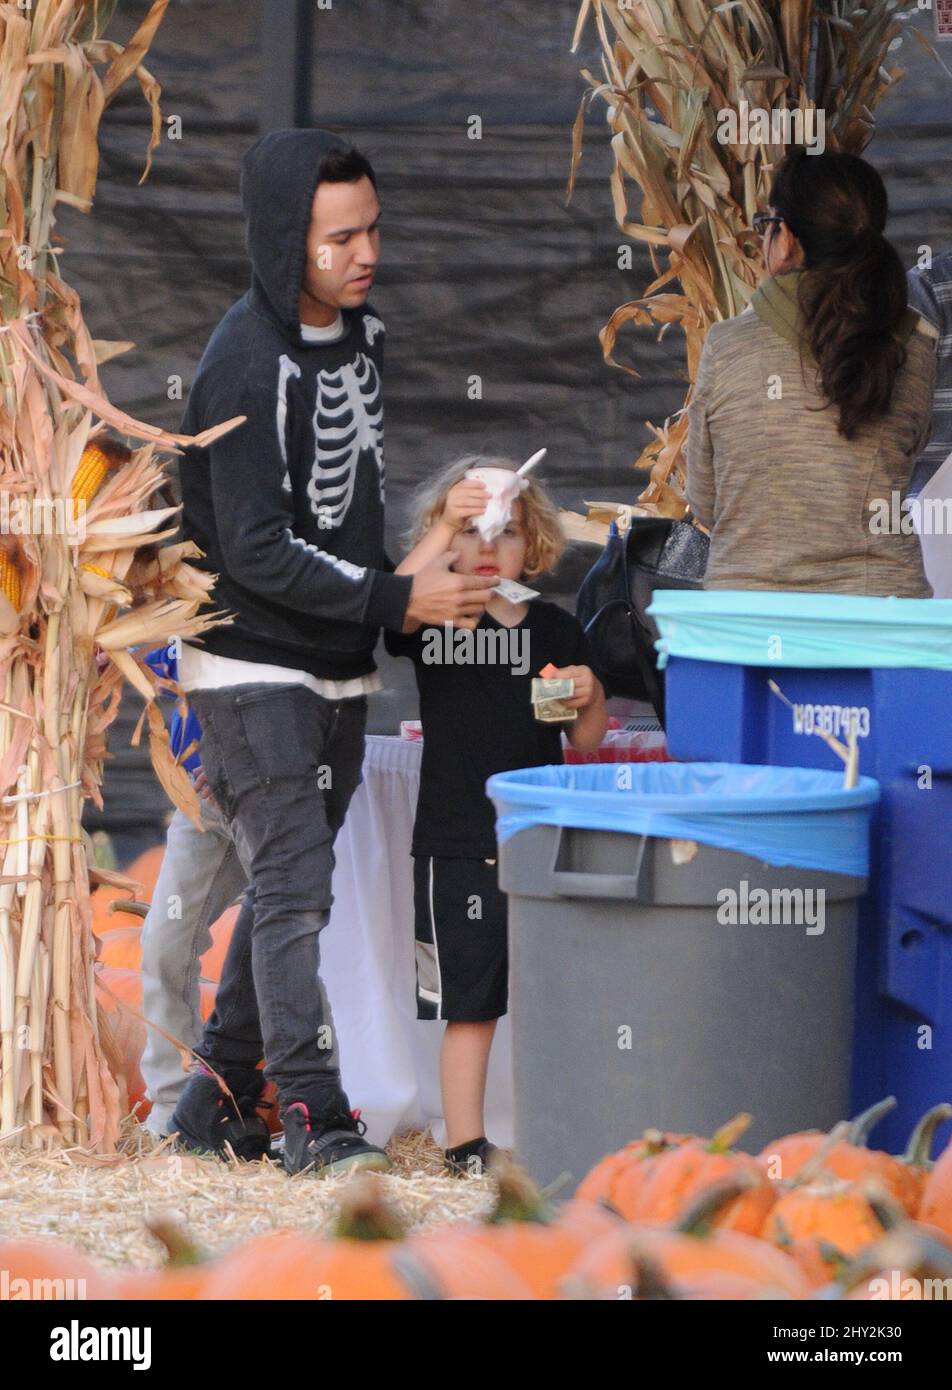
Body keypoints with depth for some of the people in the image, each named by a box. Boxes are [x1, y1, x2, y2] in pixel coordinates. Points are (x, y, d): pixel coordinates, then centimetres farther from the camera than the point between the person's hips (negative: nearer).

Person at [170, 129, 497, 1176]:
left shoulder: (359, 332, 7)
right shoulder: (247, 367, -20)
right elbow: (256, 550, -22)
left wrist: (407, 584, 16)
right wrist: (396, 602, -21)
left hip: (338, 671, 8)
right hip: (252, 667, -8)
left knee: (292, 883, 11)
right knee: (292, 883, -12)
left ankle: (218, 1098, 19)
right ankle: (315, 1117, -13)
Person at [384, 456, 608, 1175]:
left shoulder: (557, 629, 8)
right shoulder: (436, 616, -2)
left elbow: (587, 739, 12)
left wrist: (589, 696, -10)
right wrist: (445, 527, -30)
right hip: (458, 845, -3)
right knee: (470, 1005, 0)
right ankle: (466, 1142, 7)